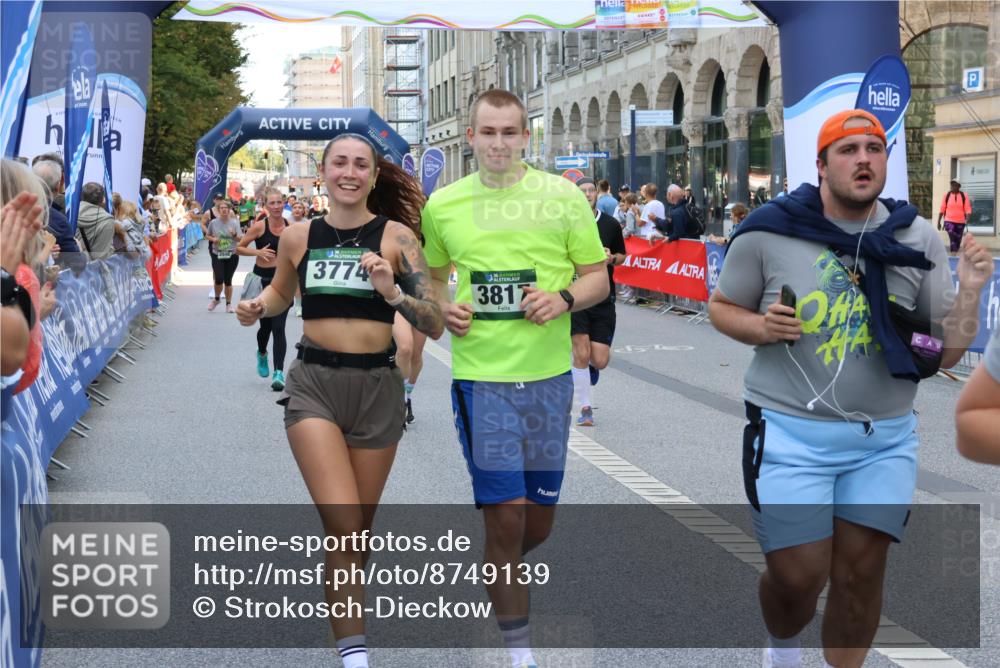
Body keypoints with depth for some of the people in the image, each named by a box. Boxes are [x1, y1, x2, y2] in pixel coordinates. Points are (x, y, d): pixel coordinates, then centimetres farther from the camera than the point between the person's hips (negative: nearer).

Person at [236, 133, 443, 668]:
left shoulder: (397, 236, -4)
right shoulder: (298, 237, 3)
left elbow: (435, 325, -8)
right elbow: (281, 292, 24)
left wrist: (393, 292, -25)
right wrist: (257, 306, 2)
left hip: (377, 388, 0)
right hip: (314, 385, 0)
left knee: (359, 530, 14)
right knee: (343, 527, -15)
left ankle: (343, 602, 41)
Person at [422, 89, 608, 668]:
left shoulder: (563, 196, 0)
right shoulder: (443, 204, 4)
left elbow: (598, 278, 6)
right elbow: (431, 278, 18)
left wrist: (564, 298, -15)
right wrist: (445, 308, -4)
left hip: (548, 375, 1)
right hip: (480, 375, -1)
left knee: (539, 520, 11)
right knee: (506, 514, -5)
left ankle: (498, 572, 44)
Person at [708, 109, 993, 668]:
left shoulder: (918, 239, 0)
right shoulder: (769, 230, -7)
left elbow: (947, 352, 2)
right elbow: (722, 307, 6)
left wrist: (970, 292, -15)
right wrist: (759, 327, -15)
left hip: (885, 440, 2)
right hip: (792, 435, -2)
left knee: (861, 573, 7)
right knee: (798, 578, 0)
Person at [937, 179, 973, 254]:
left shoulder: (964, 196, -1)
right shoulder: (947, 195, 0)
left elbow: (968, 209, -5)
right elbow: (942, 209, 3)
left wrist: (967, 220, -20)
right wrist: (938, 221, 2)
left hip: (960, 222, 2)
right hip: (949, 221, -2)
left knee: (958, 240, 11)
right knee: (952, 239, -18)